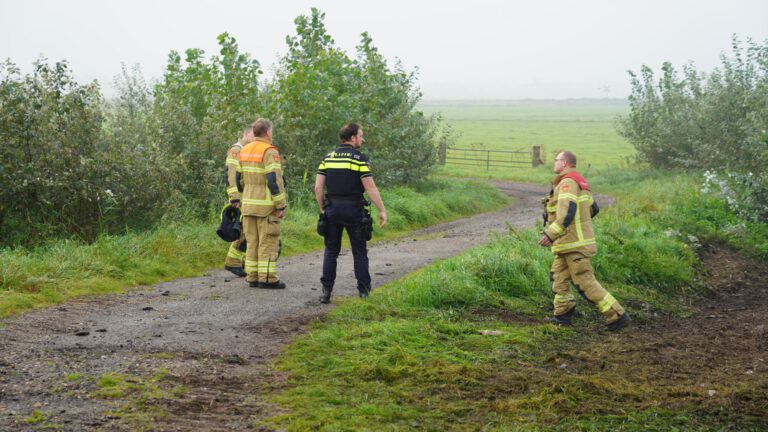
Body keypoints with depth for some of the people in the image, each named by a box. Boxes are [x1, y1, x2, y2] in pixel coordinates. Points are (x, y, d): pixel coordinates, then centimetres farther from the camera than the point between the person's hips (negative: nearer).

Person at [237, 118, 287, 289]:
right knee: (268, 242, -2)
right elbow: (274, 180, -19)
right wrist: (281, 205, -15)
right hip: (266, 206, -7)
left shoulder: (244, 151, 11)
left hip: (248, 205, 7)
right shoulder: (269, 152, -13)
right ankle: (267, 278, -2)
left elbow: (239, 179, 16)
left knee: (252, 241, 11)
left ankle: (252, 277, 14)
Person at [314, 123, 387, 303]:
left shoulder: (328, 157, 6)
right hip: (353, 210, -4)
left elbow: (318, 187, 4)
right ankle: (364, 291, 8)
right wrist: (382, 210, -7)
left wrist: (322, 209, 14)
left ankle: (326, 291, 4)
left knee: (331, 251, 11)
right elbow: (370, 188, -13)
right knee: (359, 252, 8)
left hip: (332, 209, 4)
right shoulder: (359, 158, -8)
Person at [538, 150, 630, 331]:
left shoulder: (568, 182, -17)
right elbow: (593, 209, 23)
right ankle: (562, 315, 21)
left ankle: (617, 316, -6)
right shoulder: (580, 182, 15)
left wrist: (551, 233, -34)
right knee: (558, 276, 15)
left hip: (574, 243, -10)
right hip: (569, 243, 10)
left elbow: (568, 211, -30)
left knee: (586, 282, -7)